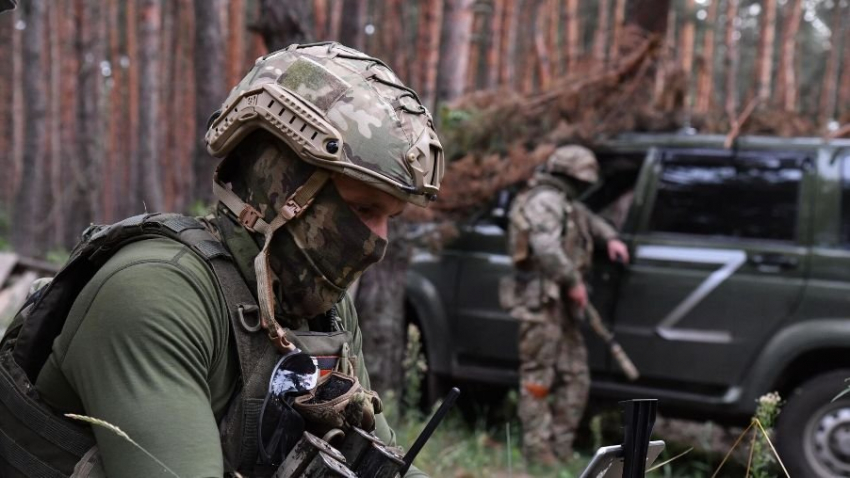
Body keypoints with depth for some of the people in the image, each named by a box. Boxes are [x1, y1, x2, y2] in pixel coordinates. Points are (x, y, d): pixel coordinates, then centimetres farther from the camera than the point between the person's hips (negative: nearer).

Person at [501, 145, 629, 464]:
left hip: (560, 302, 11)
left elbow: (587, 218, 40)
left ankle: (561, 450, 15)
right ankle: (538, 452, -3)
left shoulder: (563, 202, 20)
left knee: (574, 378, 10)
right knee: (539, 376, -6)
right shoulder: (546, 200, -12)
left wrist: (610, 237, 23)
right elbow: (546, 247, -27)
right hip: (542, 301, -11)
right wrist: (573, 281, -21)